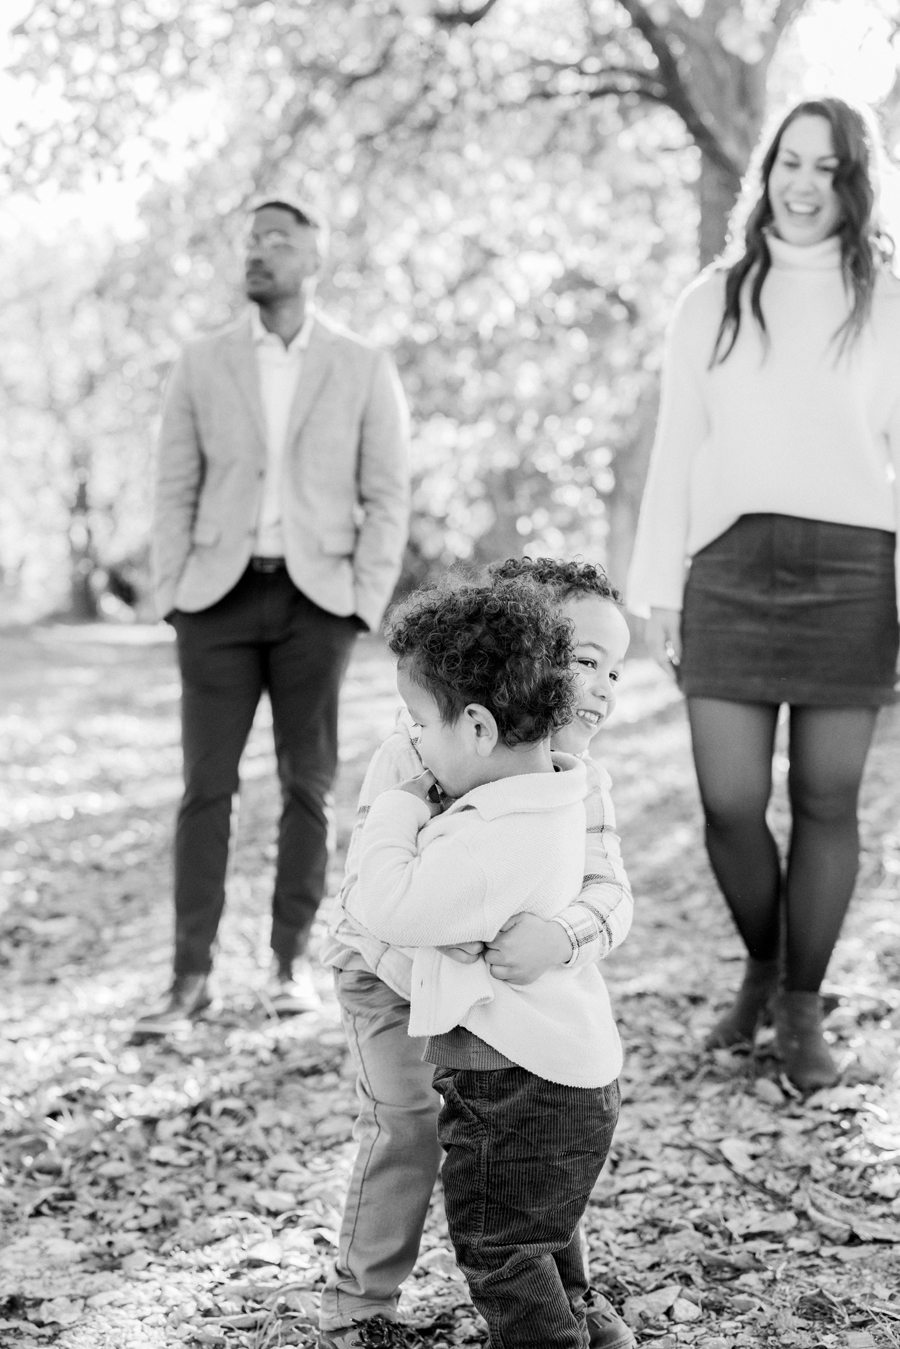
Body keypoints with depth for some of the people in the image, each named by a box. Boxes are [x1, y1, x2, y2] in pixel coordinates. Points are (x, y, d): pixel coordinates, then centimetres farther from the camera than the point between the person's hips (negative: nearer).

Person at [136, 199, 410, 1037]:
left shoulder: (364, 370, 4)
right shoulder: (201, 365, 7)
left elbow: (385, 498, 2)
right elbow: (176, 491, 7)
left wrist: (365, 604, -6)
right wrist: (170, 597, -1)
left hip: (315, 598, 0)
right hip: (220, 596, 1)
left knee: (307, 784, 5)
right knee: (205, 785, -3)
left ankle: (291, 959, 17)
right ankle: (191, 979, 0)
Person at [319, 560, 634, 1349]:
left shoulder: (583, 783, -16)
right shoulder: (415, 756, -28)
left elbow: (609, 894, -30)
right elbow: (366, 885, -31)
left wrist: (559, 937, -52)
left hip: (508, 979, 4)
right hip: (387, 971, -4)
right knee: (409, 1130, -13)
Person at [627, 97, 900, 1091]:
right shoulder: (712, 302, 11)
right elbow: (675, 451, 10)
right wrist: (658, 588, 5)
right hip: (730, 565, 1)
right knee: (729, 804, -1)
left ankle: (803, 1008, 18)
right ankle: (759, 969, 26)